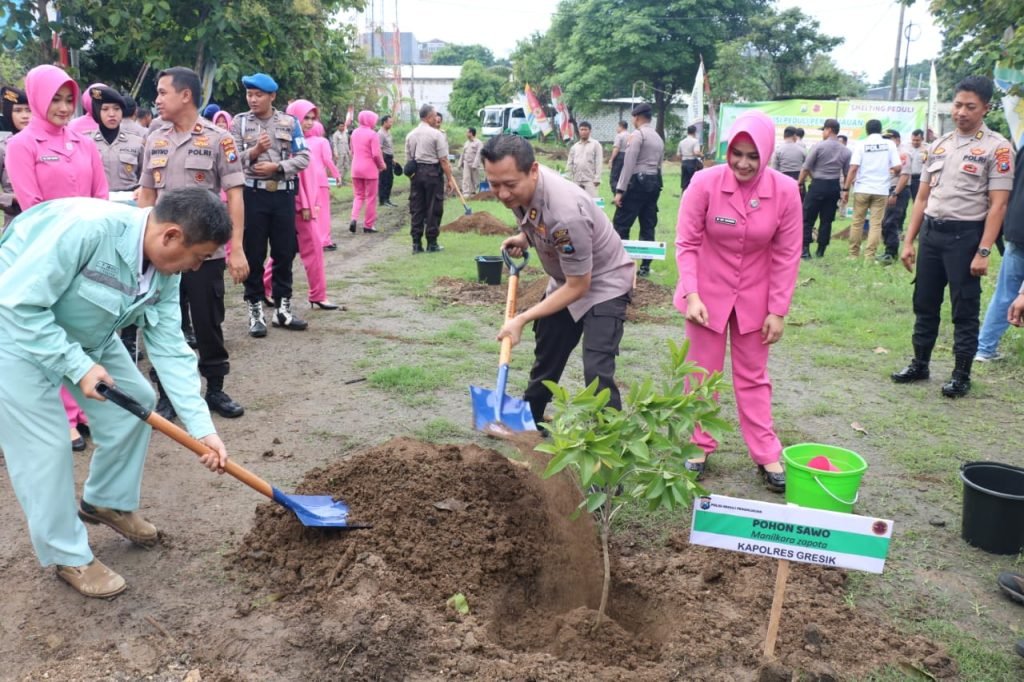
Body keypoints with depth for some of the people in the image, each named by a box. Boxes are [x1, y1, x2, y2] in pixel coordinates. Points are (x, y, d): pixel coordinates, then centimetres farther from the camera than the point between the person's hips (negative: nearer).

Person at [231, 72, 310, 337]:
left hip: (283, 194, 1)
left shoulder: (290, 122, 6)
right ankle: (255, 312, 13)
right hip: (252, 194, -1)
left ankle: (282, 308, 19)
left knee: (284, 253, 7)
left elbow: (304, 157, -1)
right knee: (253, 255, 3)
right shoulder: (239, 122, 4)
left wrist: (276, 167, -13)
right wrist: (254, 151, -18)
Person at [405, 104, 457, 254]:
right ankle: (432, 244, 6)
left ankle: (416, 243, 9)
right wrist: (450, 179, -8)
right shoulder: (437, 134, -9)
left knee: (416, 208, 8)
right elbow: (443, 160, -11)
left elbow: (408, 158, 10)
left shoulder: (410, 135, 8)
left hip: (416, 173, 5)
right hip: (433, 173, -5)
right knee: (433, 208, 2)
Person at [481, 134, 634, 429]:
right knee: (546, 358, 20)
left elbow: (579, 287, -29)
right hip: (565, 280, 8)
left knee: (597, 372, -20)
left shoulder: (565, 212, -39)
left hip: (602, 283, -7)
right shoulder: (517, 184, -16)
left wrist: (522, 319, -28)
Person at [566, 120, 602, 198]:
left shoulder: (595, 144, 3)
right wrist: (569, 179, 6)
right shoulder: (574, 147, 14)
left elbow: (599, 163, -3)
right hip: (576, 180, 4)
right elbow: (570, 163, 14)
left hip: (590, 180, -4)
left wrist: (597, 179, -11)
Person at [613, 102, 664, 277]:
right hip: (654, 182, 8)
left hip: (638, 182, -8)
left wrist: (620, 189, -16)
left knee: (621, 224, -6)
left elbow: (629, 164, -15)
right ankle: (645, 266, 11)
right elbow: (659, 165, 18)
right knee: (648, 226, 9)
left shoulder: (637, 134, -8)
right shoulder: (659, 138, 18)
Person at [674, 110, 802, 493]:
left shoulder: (785, 191, -13)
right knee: (704, 372, 11)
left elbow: (787, 255, -7)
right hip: (708, 293, -1)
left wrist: (778, 310, -7)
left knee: (753, 376, 12)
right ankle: (700, 446, 26)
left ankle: (766, 454, 20)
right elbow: (686, 243, -10)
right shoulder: (705, 183, -17)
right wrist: (691, 294, -18)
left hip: (754, 298, 1)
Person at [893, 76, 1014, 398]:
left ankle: (962, 375, 13)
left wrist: (983, 251, -17)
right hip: (931, 232, 5)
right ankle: (919, 364, 26)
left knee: (965, 310, 3)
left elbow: (998, 204, -11)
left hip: (965, 235, -5)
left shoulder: (997, 148, -6)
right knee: (924, 304, 13)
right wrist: (908, 241, 9)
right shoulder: (938, 146, 10)